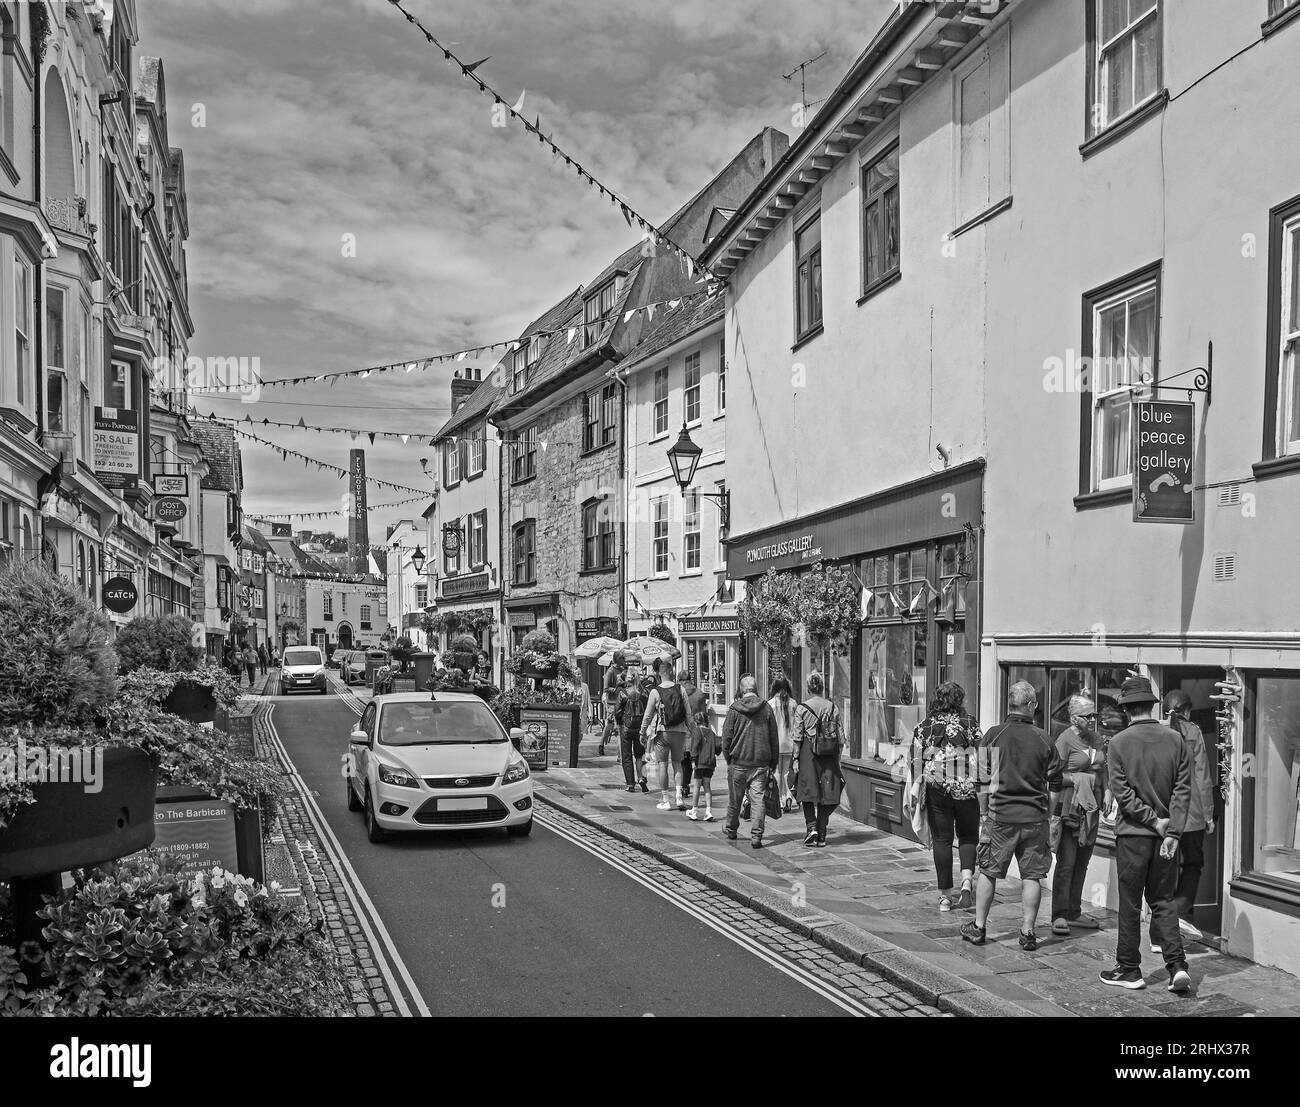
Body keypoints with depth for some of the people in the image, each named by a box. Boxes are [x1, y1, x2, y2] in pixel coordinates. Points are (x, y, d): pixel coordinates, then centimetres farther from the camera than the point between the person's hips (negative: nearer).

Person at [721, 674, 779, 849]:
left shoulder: (734, 709, -4)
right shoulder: (766, 708, 1)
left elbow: (727, 737, -1)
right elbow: (774, 738, 5)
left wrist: (728, 758, 10)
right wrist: (773, 763, 12)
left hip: (738, 762, 0)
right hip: (761, 763, 0)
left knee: (734, 799, 15)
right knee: (758, 800, 0)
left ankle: (731, 830, 31)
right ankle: (756, 836, -6)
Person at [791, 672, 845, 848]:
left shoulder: (801, 708, -4)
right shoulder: (833, 708, 3)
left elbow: (797, 737, -6)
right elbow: (841, 737, 4)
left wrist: (795, 759, -1)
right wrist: (838, 759, 11)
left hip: (808, 753, -2)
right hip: (829, 755, 2)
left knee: (807, 792, 9)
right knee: (827, 793, 8)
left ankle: (812, 827, -8)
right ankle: (822, 836, 9)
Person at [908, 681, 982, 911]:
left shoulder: (923, 727, 2)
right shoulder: (970, 725, 0)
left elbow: (914, 762, 1)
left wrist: (915, 793, 7)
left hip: (936, 790, 1)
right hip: (967, 789, 0)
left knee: (941, 840, 7)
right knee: (968, 836, 15)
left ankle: (945, 896, 9)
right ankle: (967, 879, -9)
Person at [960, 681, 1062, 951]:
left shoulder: (993, 736, -6)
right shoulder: (1043, 740, -3)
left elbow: (982, 781, -3)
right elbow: (1055, 784, 5)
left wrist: (983, 813, 7)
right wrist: (1051, 815, 21)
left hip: (1000, 816, -1)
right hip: (1034, 817, 1)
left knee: (989, 871, 11)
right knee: (1031, 875, 8)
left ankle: (978, 927, 18)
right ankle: (1028, 933, 11)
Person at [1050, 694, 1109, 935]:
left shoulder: (1097, 739, 13)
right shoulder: (1065, 739, -10)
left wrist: (1107, 791, 12)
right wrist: (1078, 779, -20)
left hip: (1091, 808, 7)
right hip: (1069, 806, -7)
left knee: (1082, 863, 11)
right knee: (1066, 863, -6)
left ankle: (1075, 912, 20)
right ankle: (1059, 916, -3)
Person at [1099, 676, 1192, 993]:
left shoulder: (1118, 743, -9)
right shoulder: (1176, 739, -1)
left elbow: (1122, 792, -13)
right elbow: (1183, 788, -4)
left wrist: (1154, 821, -9)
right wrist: (1172, 830, -6)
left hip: (1133, 833, -3)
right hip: (1166, 834, 3)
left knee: (1130, 905, 7)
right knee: (1163, 901, 14)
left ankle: (1129, 970, 15)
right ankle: (1177, 966, 3)